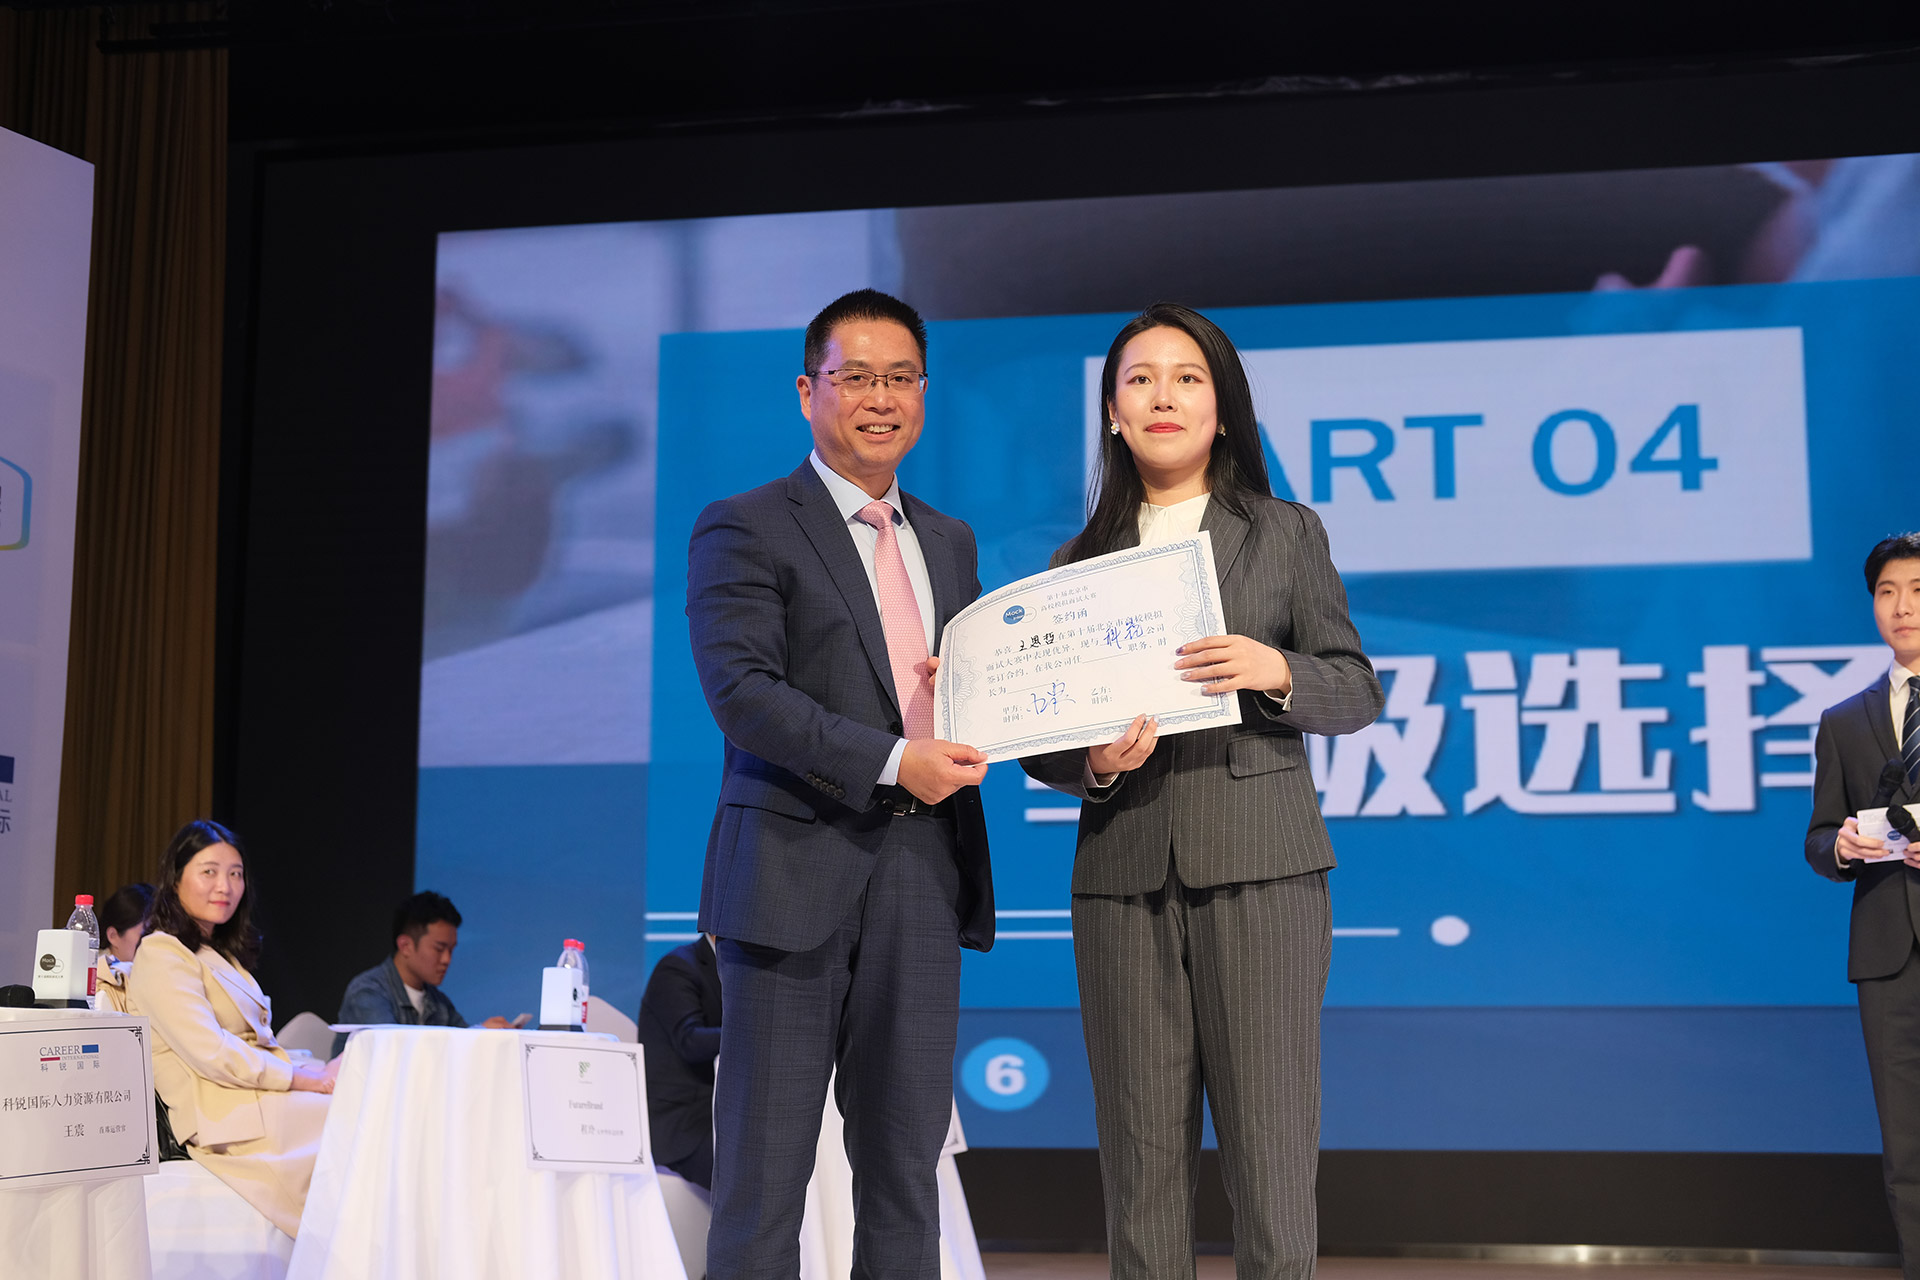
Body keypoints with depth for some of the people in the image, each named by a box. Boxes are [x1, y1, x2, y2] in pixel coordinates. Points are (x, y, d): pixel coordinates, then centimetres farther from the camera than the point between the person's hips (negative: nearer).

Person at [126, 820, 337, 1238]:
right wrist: (304, 1078, -13)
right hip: (230, 1122, -9)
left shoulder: (220, 955, 25)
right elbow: (210, 1054, -15)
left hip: (263, 1094, 9)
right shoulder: (162, 955, -5)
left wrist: (319, 1070, 1)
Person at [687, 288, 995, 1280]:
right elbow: (742, 691, -12)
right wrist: (891, 762, -21)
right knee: (764, 1171, 0)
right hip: (797, 871, -5)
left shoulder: (951, 544, 19)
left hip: (922, 879, 5)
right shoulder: (743, 529, 0)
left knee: (906, 1165, 8)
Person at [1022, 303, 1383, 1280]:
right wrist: (1092, 764, -8)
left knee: (1270, 1144, -4)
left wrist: (1275, 671, -13)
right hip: (1124, 874, 2)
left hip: (1258, 868, -2)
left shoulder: (1286, 534, 11)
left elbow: (1358, 689, 7)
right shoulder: (1078, 563, 15)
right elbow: (1040, 743, 14)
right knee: (1141, 1153, 2)